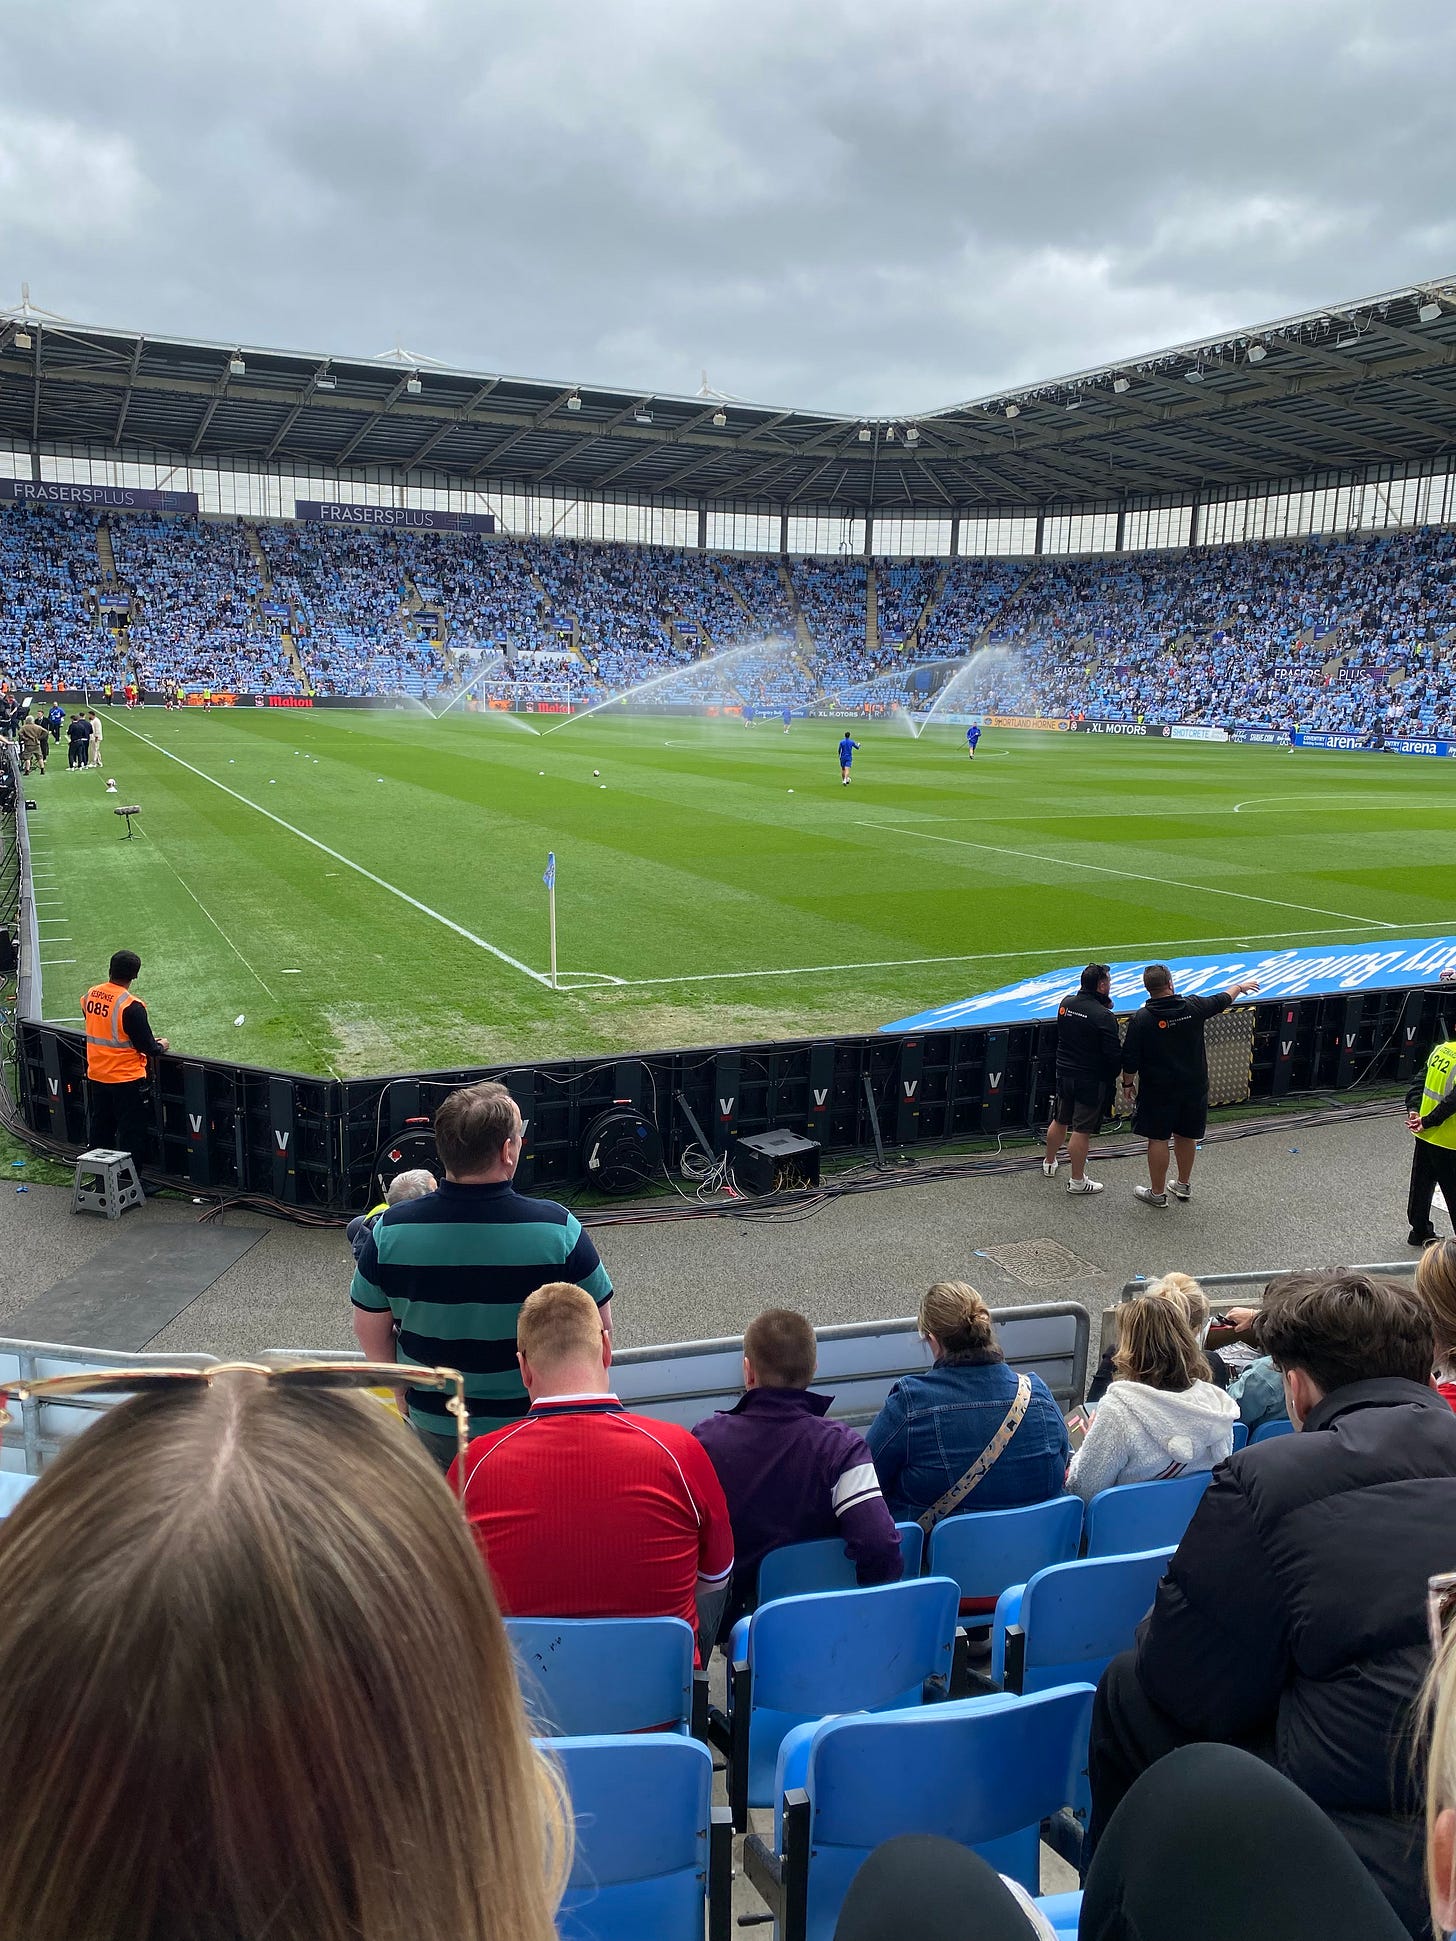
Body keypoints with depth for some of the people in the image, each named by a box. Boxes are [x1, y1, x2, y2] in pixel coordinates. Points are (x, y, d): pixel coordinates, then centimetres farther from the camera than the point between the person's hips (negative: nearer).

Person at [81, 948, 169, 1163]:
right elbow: (148, 1048, -17)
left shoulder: (90, 995, -1)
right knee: (130, 1135, 4)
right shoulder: (131, 1006, -21)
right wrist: (161, 1045, 6)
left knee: (99, 1132, 19)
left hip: (95, 1076, 7)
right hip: (126, 1079, -7)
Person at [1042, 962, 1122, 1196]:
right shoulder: (1103, 1016, -21)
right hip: (1091, 1080, -6)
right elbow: (1114, 1054, -22)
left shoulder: (1066, 1003, -1)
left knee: (1060, 1122, 22)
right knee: (1082, 1130, 1)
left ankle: (1049, 1162, 40)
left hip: (1064, 1073, 6)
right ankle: (1077, 1181, 11)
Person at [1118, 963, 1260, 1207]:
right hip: (1193, 1087, 4)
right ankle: (1183, 1184, 34)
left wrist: (1127, 1085, 3)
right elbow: (1222, 1000, 13)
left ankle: (1157, 1193, 14)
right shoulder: (1193, 1007, -7)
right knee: (1186, 1136, 18)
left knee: (1157, 1139, 6)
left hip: (1158, 1090, -4)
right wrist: (1240, 986, 33)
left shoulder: (1140, 1019, -16)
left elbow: (1130, 1060, -13)